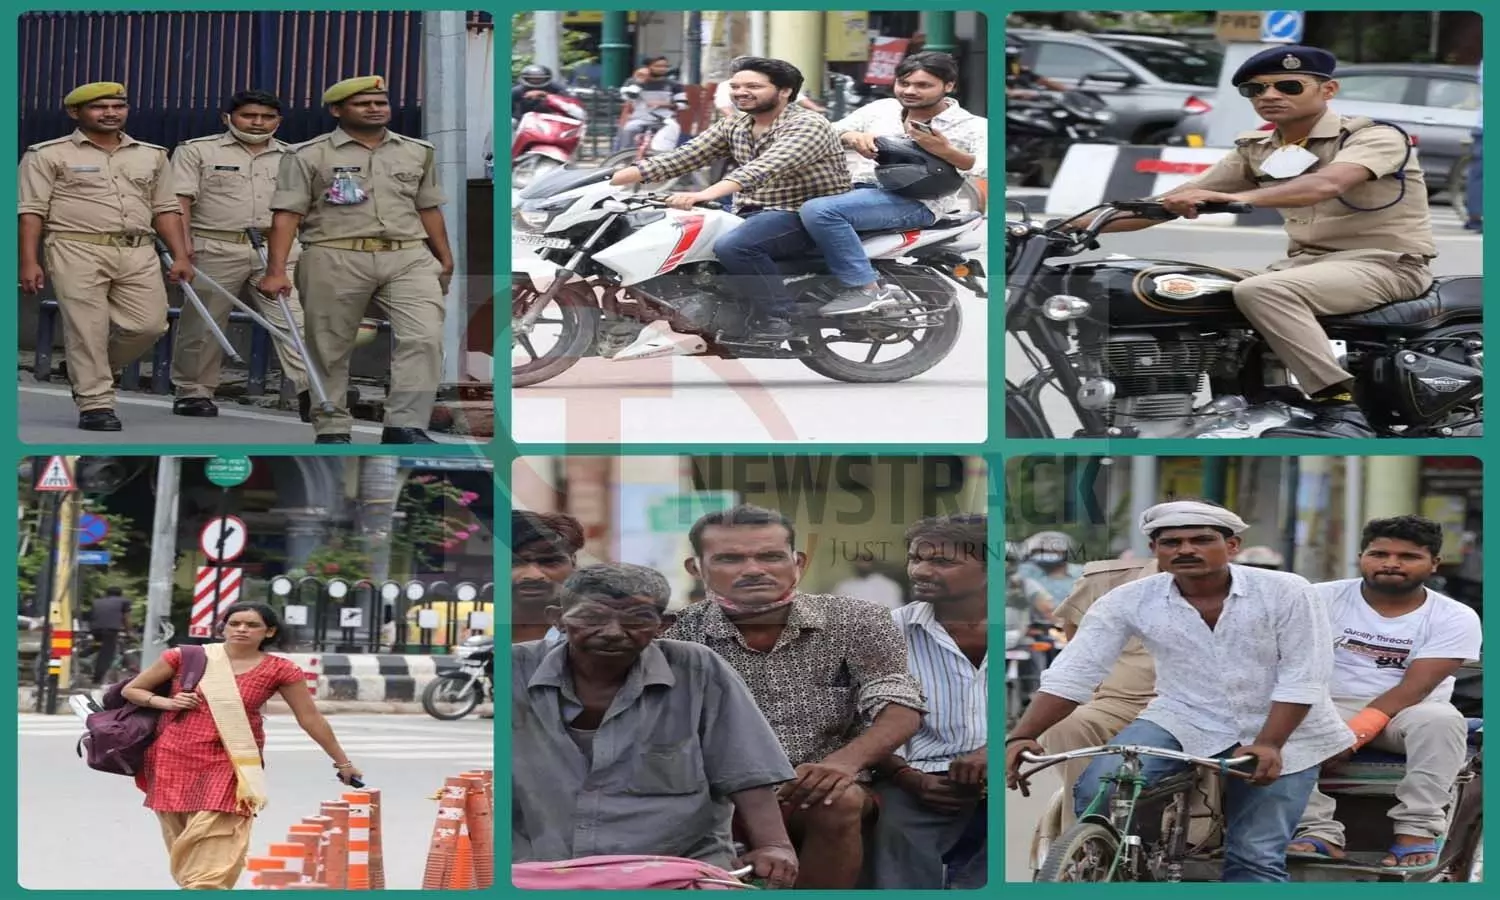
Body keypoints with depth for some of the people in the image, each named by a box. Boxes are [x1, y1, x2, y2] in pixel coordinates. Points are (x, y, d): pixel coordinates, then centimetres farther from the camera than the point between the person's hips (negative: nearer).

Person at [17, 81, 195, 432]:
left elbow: (166, 209, 17)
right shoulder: (49, 155, 2)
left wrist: (180, 256, 8)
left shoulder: (151, 155, 16)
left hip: (139, 254, 4)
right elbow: (31, 212, -2)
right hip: (77, 250, -4)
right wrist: (29, 262, -10)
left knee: (148, 324, -2)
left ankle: (91, 372, 22)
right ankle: (95, 403, 3)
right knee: (87, 329, -6)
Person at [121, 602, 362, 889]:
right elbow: (131, 690, 10)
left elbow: (311, 719, 7)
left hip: (229, 766, -2)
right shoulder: (185, 657, 1)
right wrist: (166, 703, -8)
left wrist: (343, 762, 12)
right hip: (174, 759, 2)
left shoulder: (280, 671, -1)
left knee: (212, 852, -17)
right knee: (185, 851, 5)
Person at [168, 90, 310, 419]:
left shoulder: (291, 157, 15)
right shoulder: (197, 151, 4)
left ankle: (311, 392, -18)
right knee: (202, 325, 5)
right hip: (216, 249, -2)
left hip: (276, 250, 2)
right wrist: (183, 245, -13)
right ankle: (193, 391, 17)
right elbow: (180, 200, -2)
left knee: (294, 318, -11)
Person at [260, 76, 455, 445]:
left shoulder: (418, 152, 13)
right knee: (331, 347, 4)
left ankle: (405, 426, -15)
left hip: (408, 258, 2)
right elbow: (287, 215, -4)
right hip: (336, 259, -2)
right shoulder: (308, 156, 1)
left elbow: (428, 208, 20)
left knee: (424, 337, -14)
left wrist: (445, 259, 19)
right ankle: (332, 429, 17)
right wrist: (276, 271, -12)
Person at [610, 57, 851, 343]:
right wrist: (608, 181, -11)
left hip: (809, 215, -8)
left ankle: (777, 317, -21)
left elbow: (765, 167, -32)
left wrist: (706, 195, -46)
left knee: (733, 246, -34)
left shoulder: (807, 125, -15)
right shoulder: (732, 128, 10)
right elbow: (681, 158, 3)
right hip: (754, 212, 8)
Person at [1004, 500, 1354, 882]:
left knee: (1257, 858, -4)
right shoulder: (1129, 601, -11)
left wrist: (1267, 744, -27)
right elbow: (1072, 674, -13)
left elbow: (1302, 679, -16)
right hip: (1183, 720, 2)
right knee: (1097, 793, -21)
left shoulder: (1287, 592, -15)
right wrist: (1020, 736, -25)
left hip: (1284, 731, -1)